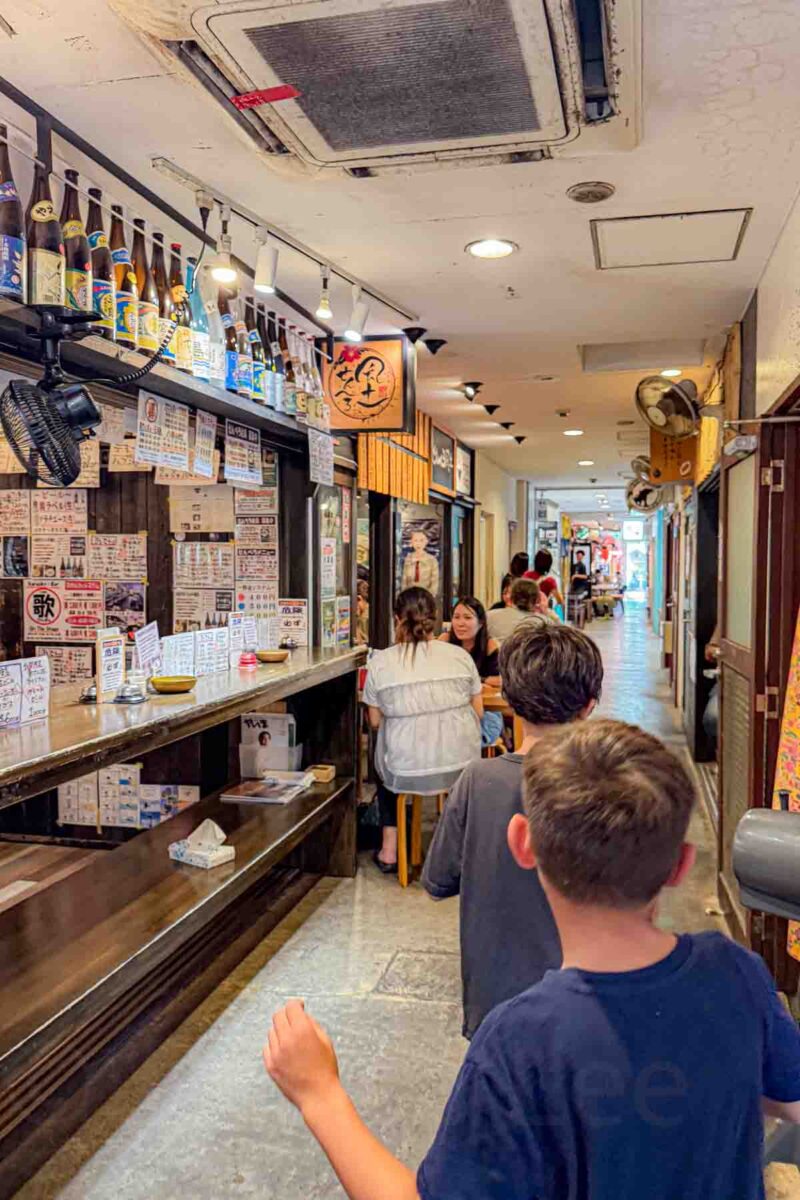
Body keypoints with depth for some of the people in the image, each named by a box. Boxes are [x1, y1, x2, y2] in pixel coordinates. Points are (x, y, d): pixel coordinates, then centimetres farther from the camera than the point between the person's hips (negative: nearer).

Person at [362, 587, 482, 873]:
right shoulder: (459, 656, -3)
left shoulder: (380, 662, -7)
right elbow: (478, 712, 5)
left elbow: (375, 721, 1)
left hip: (405, 772, -1)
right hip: (462, 766, 1)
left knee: (384, 763, 33)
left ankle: (389, 849, 31)